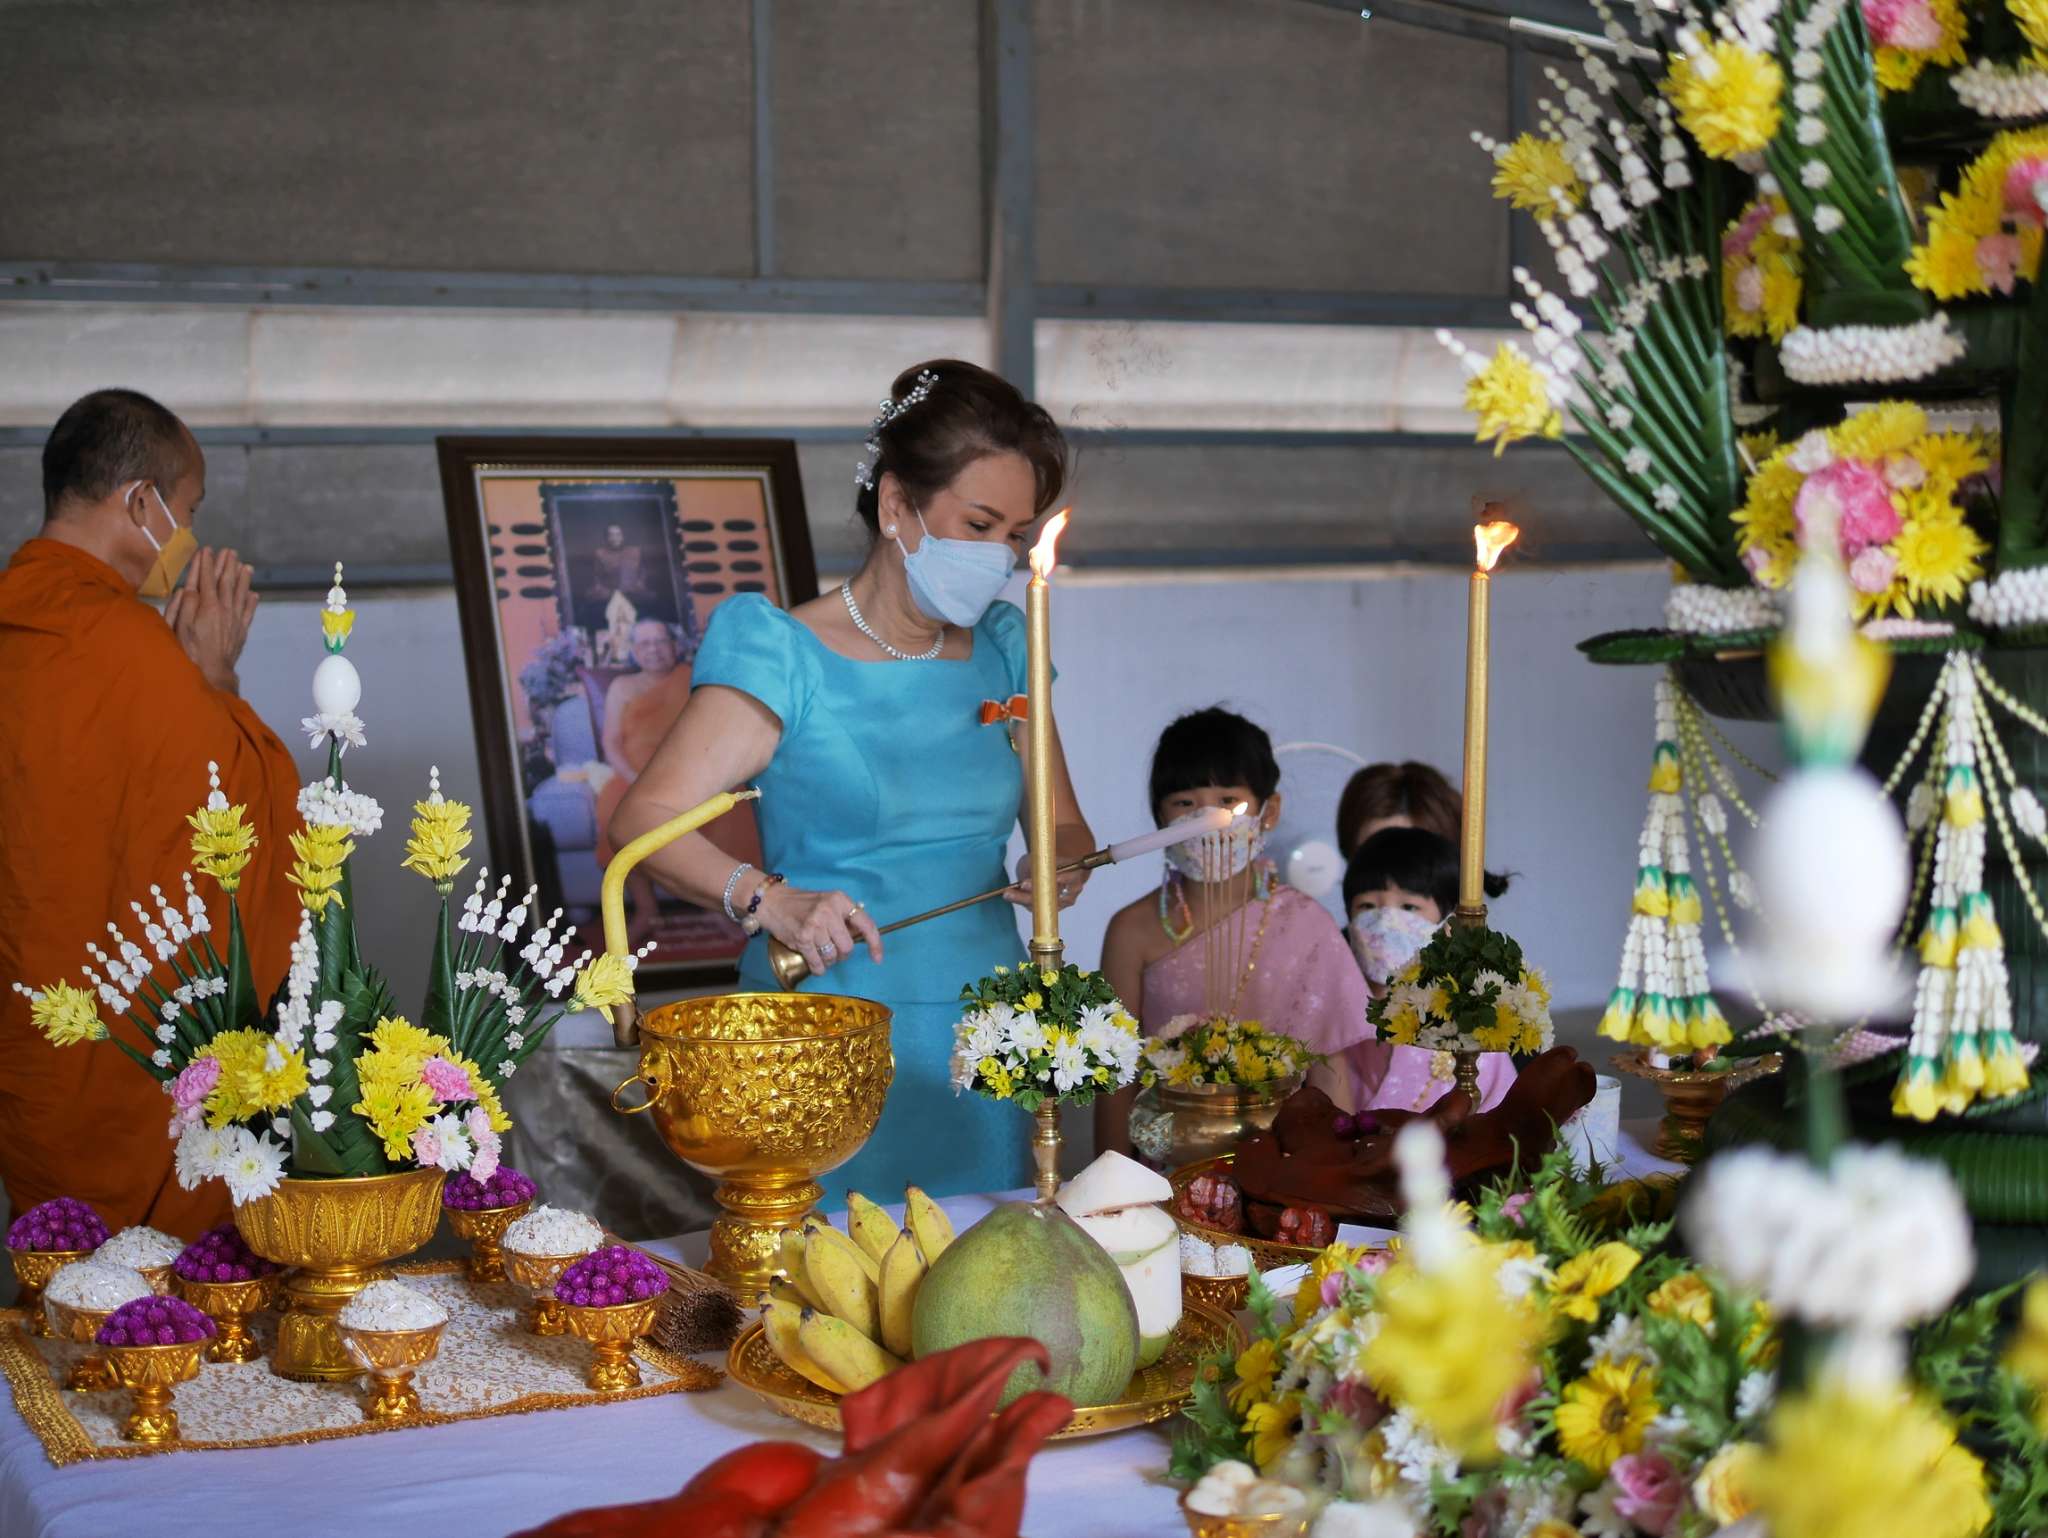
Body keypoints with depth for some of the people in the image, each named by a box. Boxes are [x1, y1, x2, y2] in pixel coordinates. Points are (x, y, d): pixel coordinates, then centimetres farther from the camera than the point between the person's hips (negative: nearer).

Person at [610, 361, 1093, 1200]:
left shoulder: (1002, 650, 10)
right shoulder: (790, 657, -7)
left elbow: (1064, 825, 15)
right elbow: (643, 817, -16)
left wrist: (1062, 867, -8)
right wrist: (770, 901, -32)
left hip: (979, 1052, 5)